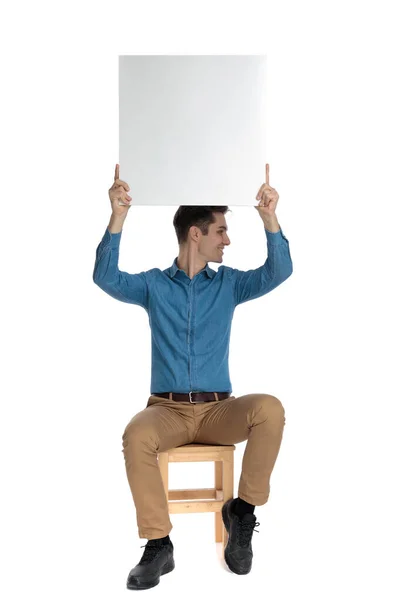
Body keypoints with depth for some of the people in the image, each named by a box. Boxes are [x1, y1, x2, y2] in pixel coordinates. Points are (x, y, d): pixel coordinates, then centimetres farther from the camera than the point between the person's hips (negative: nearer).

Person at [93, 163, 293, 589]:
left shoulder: (228, 283, 10)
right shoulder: (154, 284, 6)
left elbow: (279, 271, -3)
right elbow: (106, 278, -10)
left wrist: (269, 217, -17)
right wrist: (118, 216, -21)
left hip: (218, 410, 1)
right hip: (167, 408, -1)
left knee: (270, 408, -30)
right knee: (136, 435, -35)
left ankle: (242, 510, -12)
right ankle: (158, 544, -21)